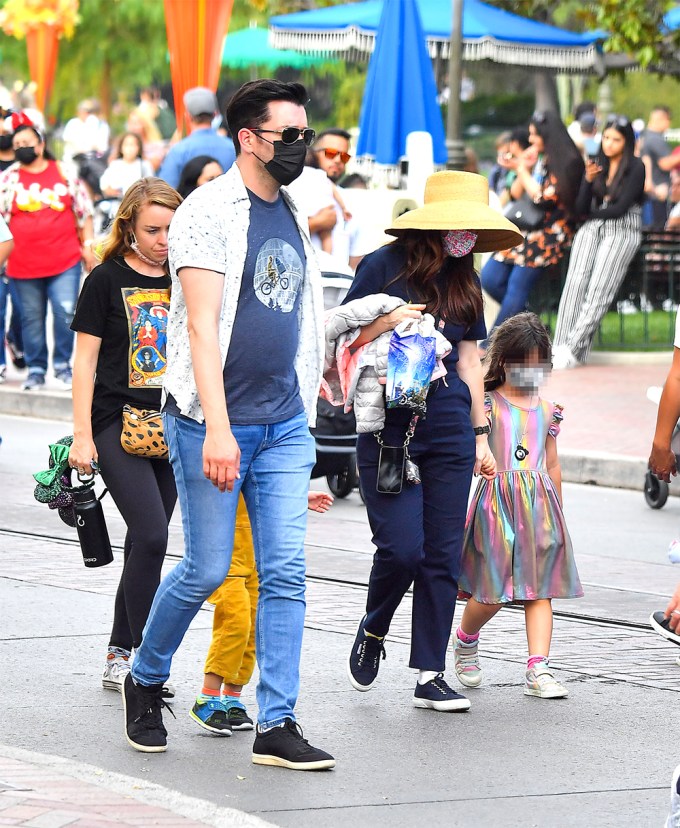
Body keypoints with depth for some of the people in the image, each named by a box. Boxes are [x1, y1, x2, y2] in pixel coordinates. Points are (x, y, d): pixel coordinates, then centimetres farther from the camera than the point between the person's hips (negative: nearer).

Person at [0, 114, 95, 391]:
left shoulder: (64, 173, 6)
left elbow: (83, 211, 10)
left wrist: (87, 245, 6)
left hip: (65, 262, -1)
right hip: (24, 264, 1)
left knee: (66, 314, -6)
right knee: (32, 318, 6)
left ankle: (62, 365, 10)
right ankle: (36, 370, 17)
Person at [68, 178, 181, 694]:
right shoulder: (107, 280, -3)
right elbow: (85, 360, -3)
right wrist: (82, 435, -9)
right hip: (118, 423, -5)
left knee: (146, 542, 7)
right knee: (151, 536, -17)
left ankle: (120, 657, 16)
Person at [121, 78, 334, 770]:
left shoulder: (291, 215, 13)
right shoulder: (210, 212, -11)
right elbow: (202, 323, -19)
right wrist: (217, 428, -26)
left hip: (284, 426, 6)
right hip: (214, 423, -6)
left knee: (285, 573, -2)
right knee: (207, 569, 1)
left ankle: (276, 726, 0)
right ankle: (145, 681, 25)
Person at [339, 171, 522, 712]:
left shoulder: (463, 281, 13)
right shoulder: (386, 266, -3)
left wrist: (481, 435, 18)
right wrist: (386, 322, -19)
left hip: (448, 429, 5)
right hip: (387, 428, -5)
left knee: (444, 555, 1)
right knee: (402, 548, -12)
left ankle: (431, 676, 7)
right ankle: (373, 632, 18)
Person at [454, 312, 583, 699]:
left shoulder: (548, 411, 14)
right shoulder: (488, 405, 0)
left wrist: (558, 514, 19)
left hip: (539, 504, 4)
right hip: (496, 501, -4)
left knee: (539, 588, -4)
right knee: (492, 594, -5)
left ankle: (539, 670, -8)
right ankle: (465, 642, 26)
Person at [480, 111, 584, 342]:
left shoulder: (567, 162, -8)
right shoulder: (538, 159, 15)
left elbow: (546, 198, -15)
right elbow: (515, 194, 17)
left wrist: (524, 173, -4)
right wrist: (524, 169, 1)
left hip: (548, 234, -8)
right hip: (523, 229, 8)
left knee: (517, 286, -11)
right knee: (489, 278, -1)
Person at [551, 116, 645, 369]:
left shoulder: (635, 168, -1)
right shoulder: (596, 165, 14)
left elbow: (621, 208, -7)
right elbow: (581, 209, 8)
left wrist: (592, 213, 5)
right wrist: (589, 180, -8)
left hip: (623, 230, -4)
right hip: (592, 229, 4)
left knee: (599, 288, -22)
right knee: (576, 282, -19)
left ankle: (573, 348, -30)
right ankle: (562, 347, -28)